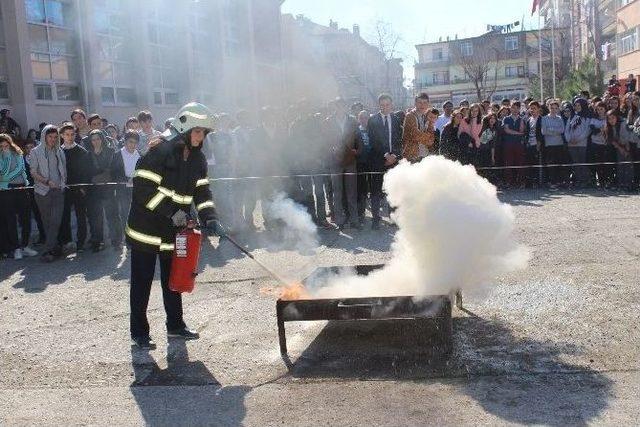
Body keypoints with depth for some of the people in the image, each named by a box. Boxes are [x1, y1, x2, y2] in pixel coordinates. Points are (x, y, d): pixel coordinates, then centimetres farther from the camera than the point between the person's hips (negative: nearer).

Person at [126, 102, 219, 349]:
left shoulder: (197, 159, 5)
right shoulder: (160, 151, -19)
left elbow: (202, 192, 5)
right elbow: (143, 188, -23)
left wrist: (210, 219, -10)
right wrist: (171, 212, -24)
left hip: (175, 231, 7)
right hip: (147, 227, -7)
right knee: (142, 282, 4)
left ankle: (175, 325, 30)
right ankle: (139, 332, 16)